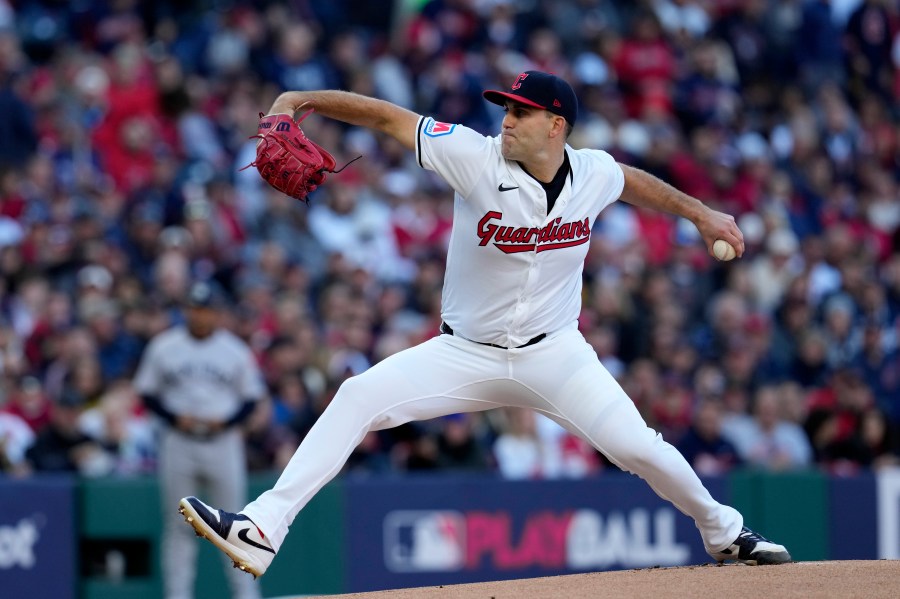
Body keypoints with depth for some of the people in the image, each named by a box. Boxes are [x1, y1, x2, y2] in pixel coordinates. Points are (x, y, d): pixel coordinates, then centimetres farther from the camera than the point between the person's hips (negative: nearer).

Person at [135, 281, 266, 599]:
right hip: (177, 442, 1)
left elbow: (252, 397, 7)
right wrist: (175, 417, -10)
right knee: (178, 524, 3)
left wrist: (225, 422, -11)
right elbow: (147, 393, 6)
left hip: (223, 441, -1)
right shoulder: (163, 347, 3)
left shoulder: (236, 351, 3)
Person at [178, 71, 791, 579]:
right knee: (359, 396, -19)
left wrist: (701, 212, 26)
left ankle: (723, 531, 15)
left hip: (554, 353, 1)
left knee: (637, 446, -14)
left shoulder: (594, 173, -6)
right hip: (466, 353, -1)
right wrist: (307, 99, -26)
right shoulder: (478, 157, -15)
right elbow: (389, 117, -16)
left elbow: (632, 182, 19)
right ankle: (262, 530, -24)